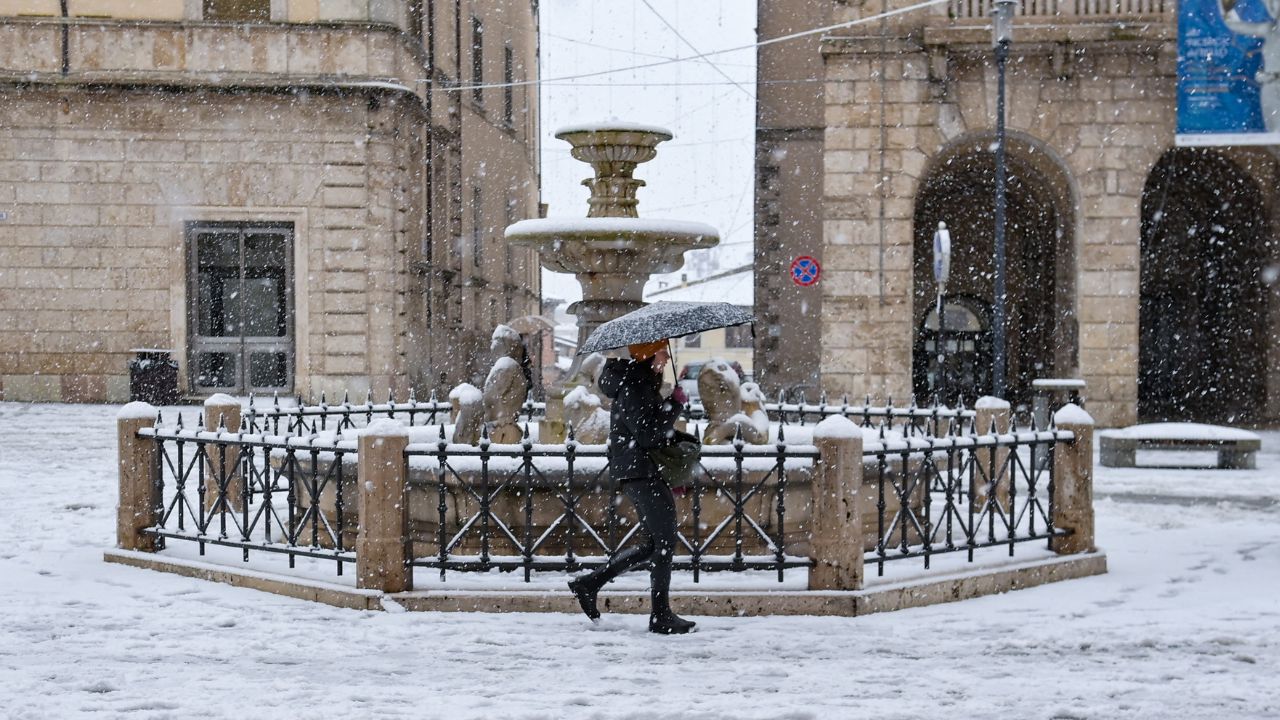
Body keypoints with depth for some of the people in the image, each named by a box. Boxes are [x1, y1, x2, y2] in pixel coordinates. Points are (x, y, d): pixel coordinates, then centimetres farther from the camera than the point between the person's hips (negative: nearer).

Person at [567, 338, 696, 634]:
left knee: (653, 544, 14)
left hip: (638, 473, 10)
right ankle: (661, 616, 1)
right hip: (643, 473, -10)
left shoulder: (643, 382, 16)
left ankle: (589, 583, 16)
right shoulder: (632, 388, -16)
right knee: (665, 543, -5)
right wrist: (676, 404, -15)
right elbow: (648, 433, -23)